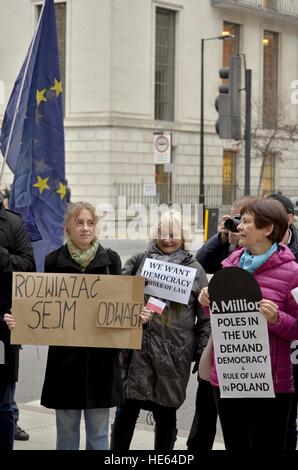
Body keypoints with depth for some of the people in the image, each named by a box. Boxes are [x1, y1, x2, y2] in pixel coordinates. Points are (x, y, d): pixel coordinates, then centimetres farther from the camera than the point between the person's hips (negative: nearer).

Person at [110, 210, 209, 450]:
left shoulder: (194, 268, 4)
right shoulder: (139, 261, 7)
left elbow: (205, 315, 4)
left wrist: (204, 352, -1)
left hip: (172, 354, -1)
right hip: (137, 348, 1)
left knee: (166, 412, 8)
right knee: (127, 409, 1)